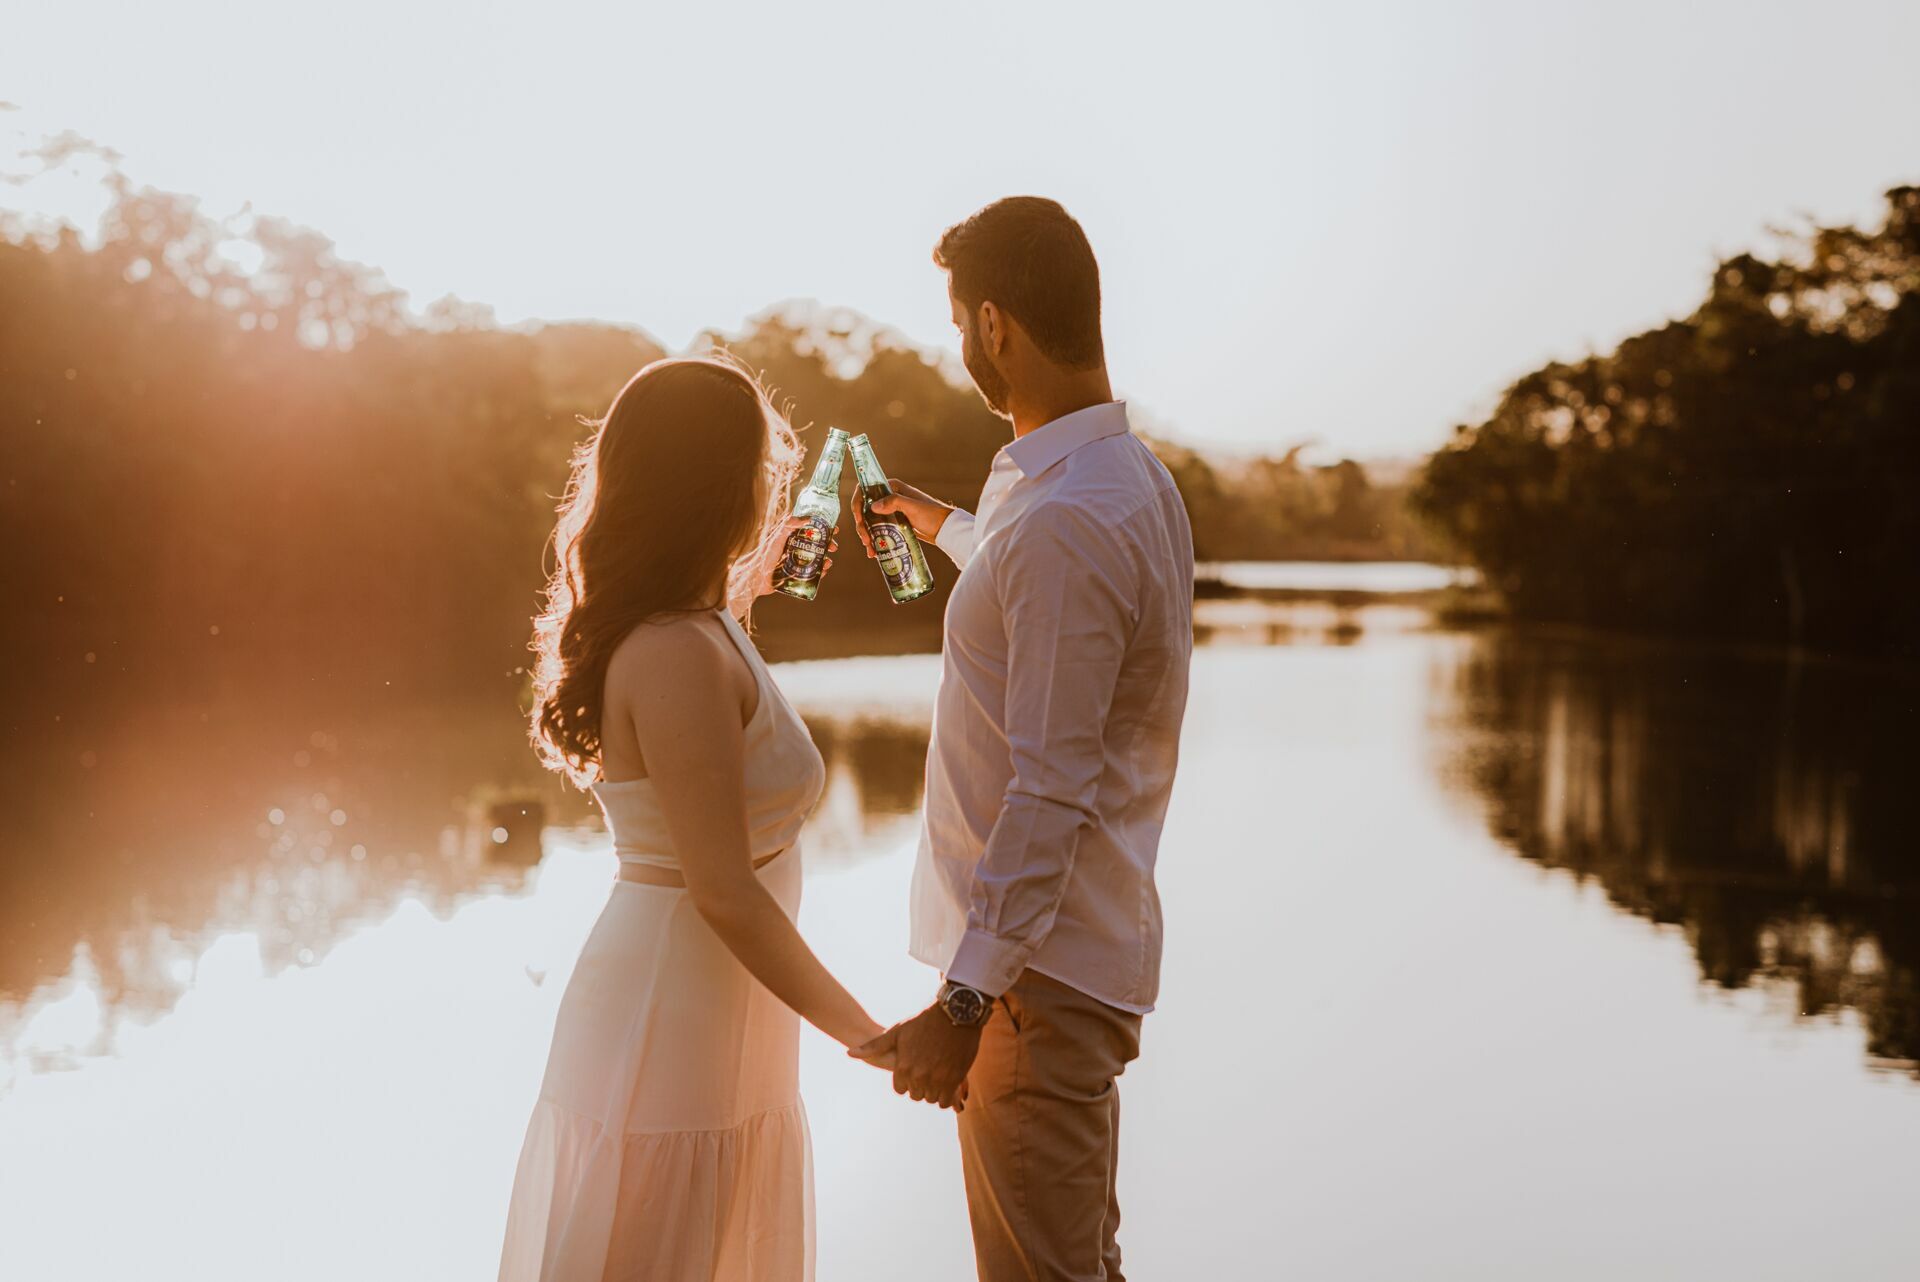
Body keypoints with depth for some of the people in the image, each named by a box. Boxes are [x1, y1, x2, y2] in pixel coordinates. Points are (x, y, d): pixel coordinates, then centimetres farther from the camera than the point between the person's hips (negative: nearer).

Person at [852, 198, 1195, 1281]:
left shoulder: (1066, 521, -24)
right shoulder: (1134, 476, 9)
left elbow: (1051, 791, -26)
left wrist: (966, 1001, -23)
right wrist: (946, 526, 47)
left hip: (1038, 967, -10)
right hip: (1088, 942, 10)